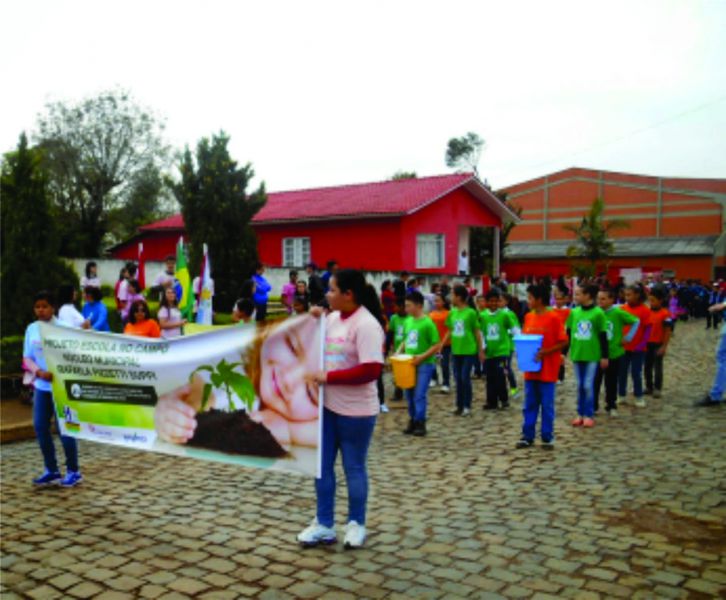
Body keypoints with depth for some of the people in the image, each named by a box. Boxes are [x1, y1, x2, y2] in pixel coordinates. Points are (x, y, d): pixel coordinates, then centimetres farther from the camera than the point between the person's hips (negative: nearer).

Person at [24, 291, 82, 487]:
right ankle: (52, 471, 19)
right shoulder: (31, 329, 7)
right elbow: (28, 358, 8)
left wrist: (56, 373, -23)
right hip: (41, 385, 5)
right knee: (40, 427, 6)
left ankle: (73, 471, 10)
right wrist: (38, 371, -12)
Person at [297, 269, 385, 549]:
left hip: (355, 410, -7)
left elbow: (371, 370, -25)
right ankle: (324, 524, 27)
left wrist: (329, 377, -21)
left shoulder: (366, 324, -18)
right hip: (326, 405, 8)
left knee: (354, 467, 9)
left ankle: (356, 524, 27)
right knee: (322, 465, 13)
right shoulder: (331, 318, 6)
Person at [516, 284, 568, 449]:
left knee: (547, 406, 4)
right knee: (529, 405, 10)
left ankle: (547, 437, 13)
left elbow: (563, 342, -10)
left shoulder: (553, 318, -10)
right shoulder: (528, 317, 7)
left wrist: (545, 352, -20)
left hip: (547, 371, -5)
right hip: (530, 369, 5)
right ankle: (527, 436, 17)